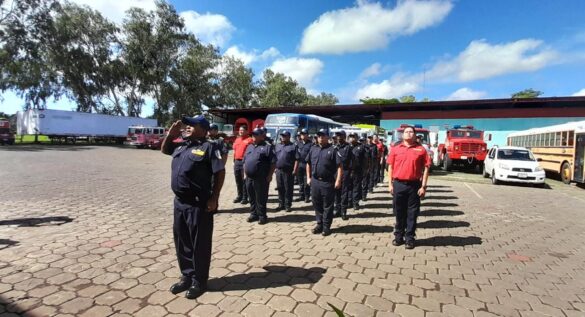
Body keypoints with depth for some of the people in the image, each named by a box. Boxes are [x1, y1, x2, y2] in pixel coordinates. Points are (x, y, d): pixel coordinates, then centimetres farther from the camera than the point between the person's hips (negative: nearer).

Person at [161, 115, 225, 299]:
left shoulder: (209, 147, -9)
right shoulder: (181, 146, 14)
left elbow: (220, 172, -13)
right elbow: (164, 149, 31)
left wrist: (214, 198, -16)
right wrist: (171, 134, 12)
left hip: (199, 204, -8)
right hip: (179, 201, 8)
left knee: (199, 243, 4)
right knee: (181, 241, 17)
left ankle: (199, 281, 19)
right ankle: (187, 276, 34)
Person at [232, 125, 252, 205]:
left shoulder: (249, 140, -5)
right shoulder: (236, 140, 17)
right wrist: (234, 161, 17)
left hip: (245, 162, -7)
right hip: (237, 162, 7)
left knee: (244, 180, -2)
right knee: (238, 180, 12)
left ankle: (245, 197, 5)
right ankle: (239, 196, 23)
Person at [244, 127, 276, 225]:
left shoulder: (268, 147, -5)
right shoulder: (249, 147, 16)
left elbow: (273, 163, -10)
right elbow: (245, 161, 21)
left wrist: (270, 175, -13)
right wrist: (245, 173, 14)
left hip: (261, 178, -6)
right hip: (249, 178, 7)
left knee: (261, 198, 1)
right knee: (252, 198, 14)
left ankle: (262, 216, 12)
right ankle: (253, 214, 27)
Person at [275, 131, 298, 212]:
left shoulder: (293, 147, -2)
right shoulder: (277, 146, 15)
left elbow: (296, 159, -8)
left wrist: (294, 170, -14)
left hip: (288, 171, -5)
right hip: (278, 170, 5)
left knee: (288, 189, 2)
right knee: (280, 188, 12)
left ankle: (288, 205, 11)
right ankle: (281, 204, 22)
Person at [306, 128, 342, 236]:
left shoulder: (332, 150, -5)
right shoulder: (313, 149, 11)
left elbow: (339, 166, -10)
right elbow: (308, 164, 19)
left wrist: (338, 180, -16)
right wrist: (308, 177, 12)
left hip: (328, 182, -5)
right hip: (315, 181, 5)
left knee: (327, 206, 4)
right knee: (317, 204, 13)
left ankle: (326, 226, 15)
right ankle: (319, 224, 27)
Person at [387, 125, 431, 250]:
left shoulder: (420, 149, 2)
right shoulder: (395, 149, 6)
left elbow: (426, 168, 1)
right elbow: (390, 166, 7)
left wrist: (423, 186, -5)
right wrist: (390, 183, 1)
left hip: (414, 185, -1)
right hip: (398, 184, 1)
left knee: (412, 213, 5)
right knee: (399, 212, 11)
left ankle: (409, 238, 17)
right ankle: (398, 236, 24)